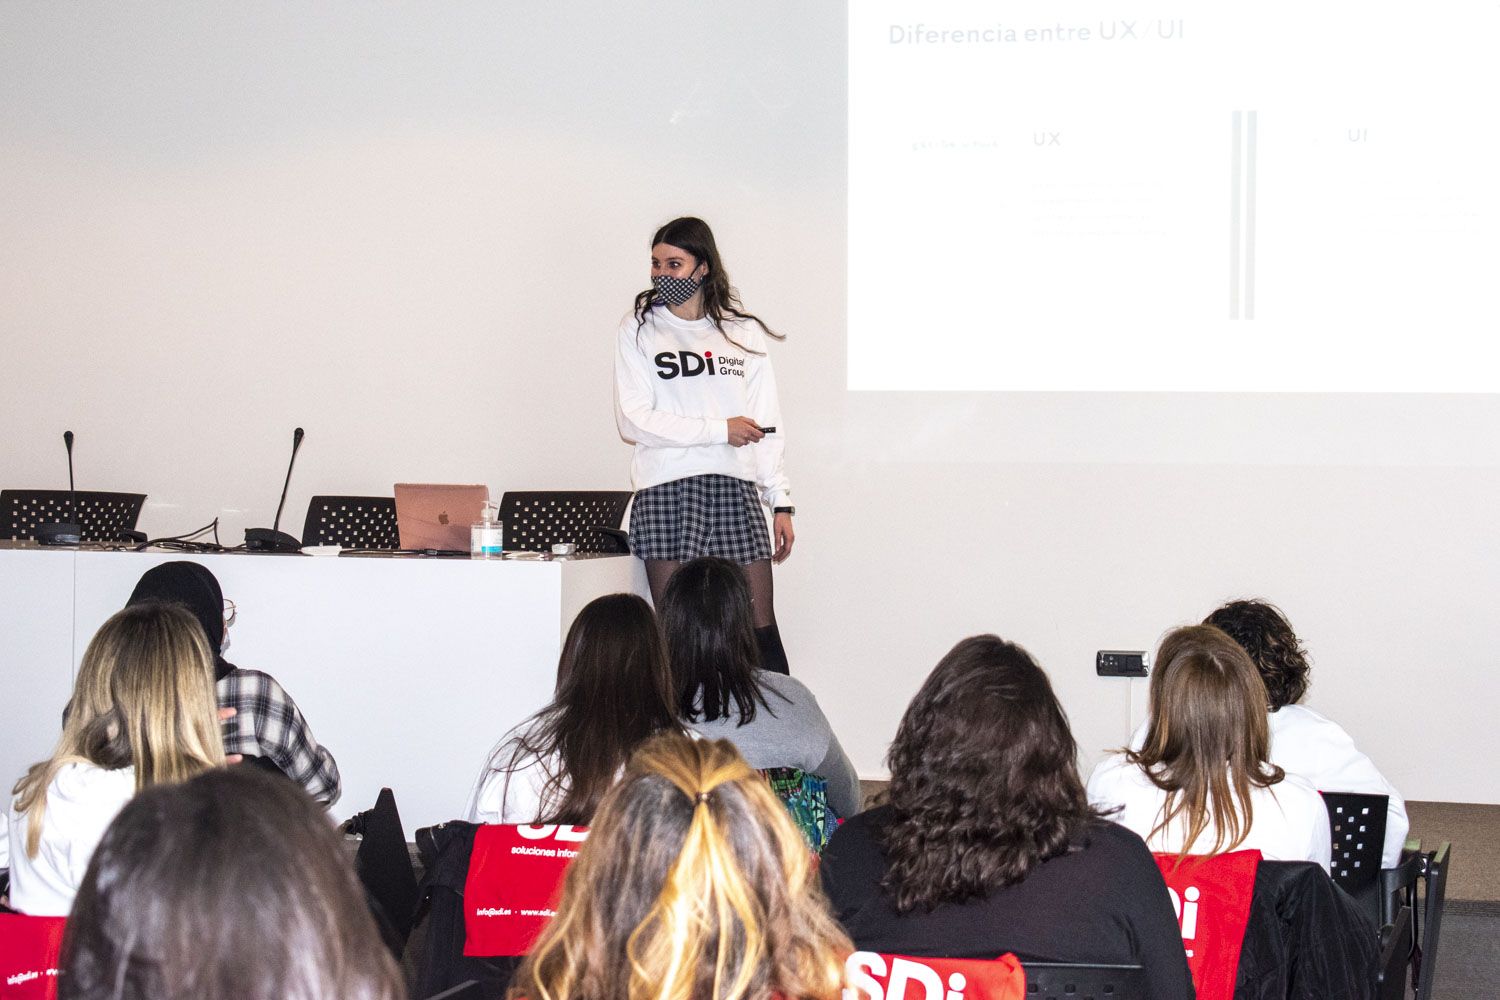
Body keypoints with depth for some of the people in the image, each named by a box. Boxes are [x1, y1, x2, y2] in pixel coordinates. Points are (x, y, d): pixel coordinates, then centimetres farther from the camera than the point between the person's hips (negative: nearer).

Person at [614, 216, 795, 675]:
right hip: (666, 490, -2)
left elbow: (767, 424, 14)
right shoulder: (638, 330, 6)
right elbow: (634, 421, -4)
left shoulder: (744, 333, 13)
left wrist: (781, 503, 8)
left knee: (760, 628, -2)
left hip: (736, 488, 2)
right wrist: (720, 430, -7)